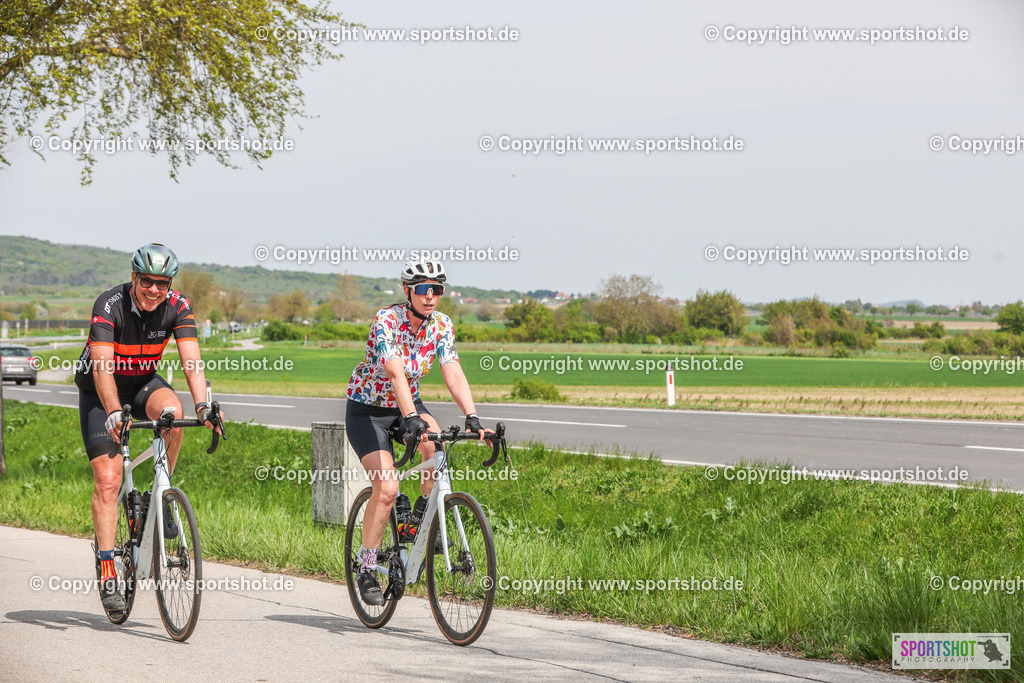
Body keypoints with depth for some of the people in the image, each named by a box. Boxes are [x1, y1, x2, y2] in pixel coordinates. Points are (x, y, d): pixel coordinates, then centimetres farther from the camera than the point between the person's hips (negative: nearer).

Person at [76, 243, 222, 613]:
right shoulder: (109, 305, -27)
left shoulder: (177, 306, -17)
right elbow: (102, 365, -37)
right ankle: (107, 571, -8)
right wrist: (114, 413, -51)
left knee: (172, 410, -33)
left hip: (143, 382, 3)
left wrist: (202, 405, -43)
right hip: (100, 391, -2)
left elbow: (191, 360, -26)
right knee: (107, 479, -13)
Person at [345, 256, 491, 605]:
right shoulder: (386, 320, -25)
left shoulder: (442, 325, -9)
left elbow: (453, 374, -19)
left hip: (408, 402, 4)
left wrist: (472, 417, -34)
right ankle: (367, 569, -6)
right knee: (386, 488, -20)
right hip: (367, 409, -4)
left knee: (434, 444, -29)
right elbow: (396, 372, -39)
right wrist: (410, 418, -52)